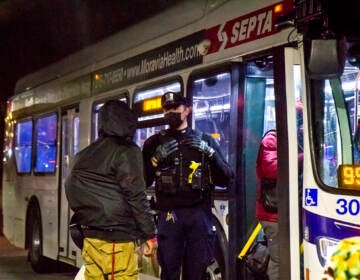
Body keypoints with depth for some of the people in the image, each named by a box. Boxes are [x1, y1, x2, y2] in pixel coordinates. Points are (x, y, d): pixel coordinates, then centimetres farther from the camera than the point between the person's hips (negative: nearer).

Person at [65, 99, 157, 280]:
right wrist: (149, 233, -7)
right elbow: (136, 197, -12)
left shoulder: (83, 156, 15)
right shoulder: (126, 152, -6)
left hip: (90, 236, 7)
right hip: (116, 237, -7)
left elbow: (71, 190, 15)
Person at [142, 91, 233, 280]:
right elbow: (143, 181, 6)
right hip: (169, 215, 0)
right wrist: (157, 158, -8)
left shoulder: (205, 140, 15)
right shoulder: (155, 143, 15)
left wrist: (210, 153, -4)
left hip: (200, 213, 0)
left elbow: (225, 179, 8)